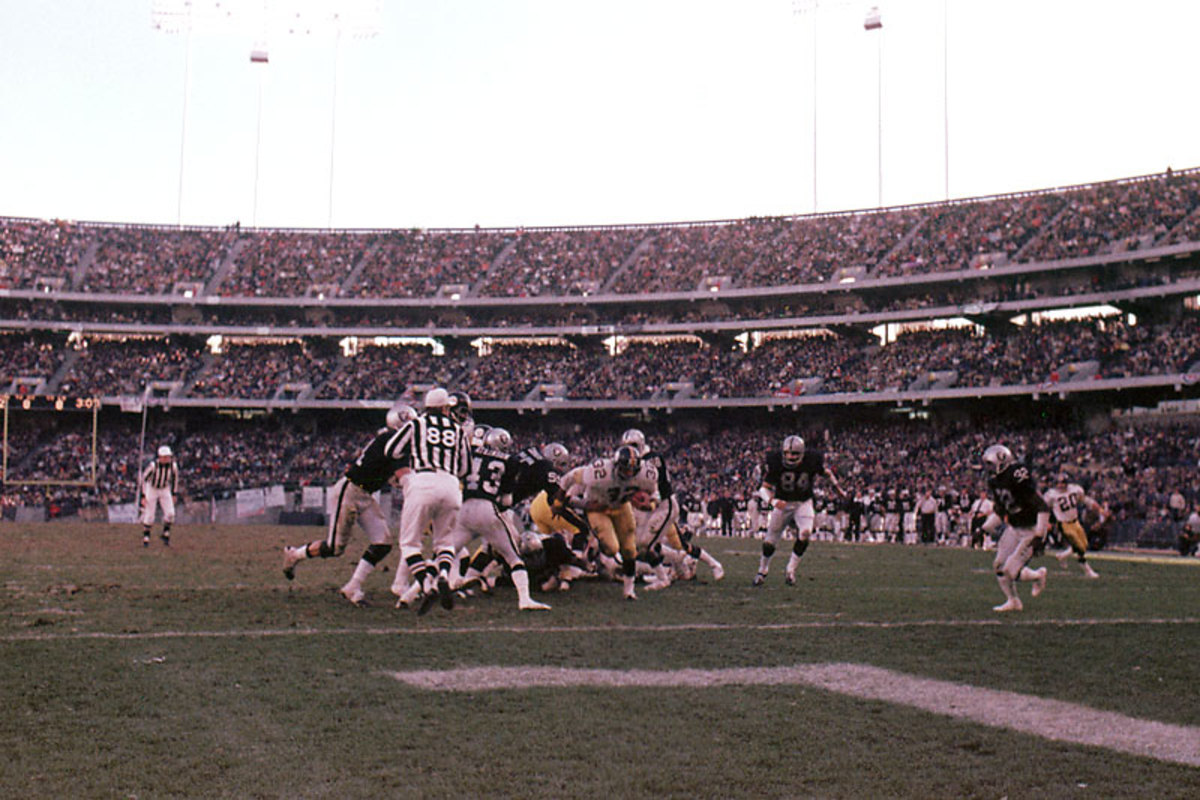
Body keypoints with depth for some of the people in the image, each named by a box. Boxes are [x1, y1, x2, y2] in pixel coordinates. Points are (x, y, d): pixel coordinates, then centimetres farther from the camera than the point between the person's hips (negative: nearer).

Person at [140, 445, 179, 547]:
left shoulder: (173, 466, -19)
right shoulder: (153, 465, -28)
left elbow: (175, 478, 1)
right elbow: (143, 479, -15)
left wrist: (173, 494, 5)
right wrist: (143, 496, -17)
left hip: (165, 490, 2)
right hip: (152, 489, -2)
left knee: (170, 513, -12)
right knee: (149, 515, -4)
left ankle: (165, 534, 9)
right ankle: (146, 537, 13)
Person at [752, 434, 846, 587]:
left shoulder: (811, 460, -19)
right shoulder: (775, 462, -21)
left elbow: (826, 472, 4)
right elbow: (764, 488, -17)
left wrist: (838, 488, 12)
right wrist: (773, 501, -36)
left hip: (804, 503, 0)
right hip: (783, 503, 0)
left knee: (805, 533, -25)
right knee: (769, 541, 3)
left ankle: (790, 571, -8)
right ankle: (762, 571, 30)